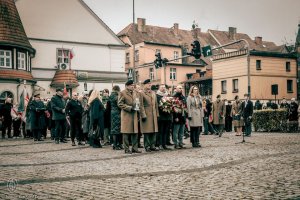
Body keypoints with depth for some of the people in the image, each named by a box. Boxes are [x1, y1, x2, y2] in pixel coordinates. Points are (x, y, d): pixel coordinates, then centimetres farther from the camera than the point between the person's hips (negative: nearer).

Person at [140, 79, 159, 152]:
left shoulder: (153, 93, 17)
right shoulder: (142, 93, -4)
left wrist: (157, 114, 11)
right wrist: (143, 115, -14)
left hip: (153, 114, 6)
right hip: (146, 114, -6)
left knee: (154, 130, 6)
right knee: (147, 131, -3)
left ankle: (152, 145, 15)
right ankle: (147, 146, 5)